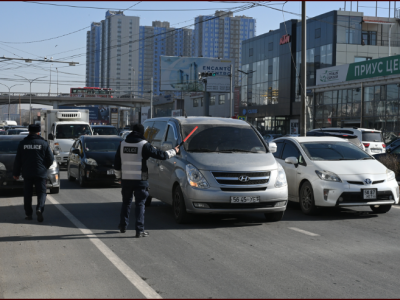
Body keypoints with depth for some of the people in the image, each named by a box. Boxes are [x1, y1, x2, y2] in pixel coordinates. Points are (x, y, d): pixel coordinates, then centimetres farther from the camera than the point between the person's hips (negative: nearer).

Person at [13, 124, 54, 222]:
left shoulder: (23, 143, 2)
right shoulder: (44, 143, -2)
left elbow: (18, 160, 4)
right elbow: (50, 159, -3)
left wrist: (16, 173, 11)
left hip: (27, 173, 1)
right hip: (40, 173, -1)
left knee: (27, 194, 10)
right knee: (41, 192, 3)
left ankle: (28, 214, 10)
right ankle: (39, 209, -20)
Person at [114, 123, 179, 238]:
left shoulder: (122, 144, 6)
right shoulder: (144, 145, -10)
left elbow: (117, 163, 10)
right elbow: (160, 155, -7)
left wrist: (118, 176, 21)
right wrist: (174, 151, 8)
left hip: (125, 179, 4)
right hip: (140, 180, -4)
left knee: (126, 202, 20)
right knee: (140, 204, 1)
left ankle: (123, 226, 29)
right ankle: (140, 230, -2)